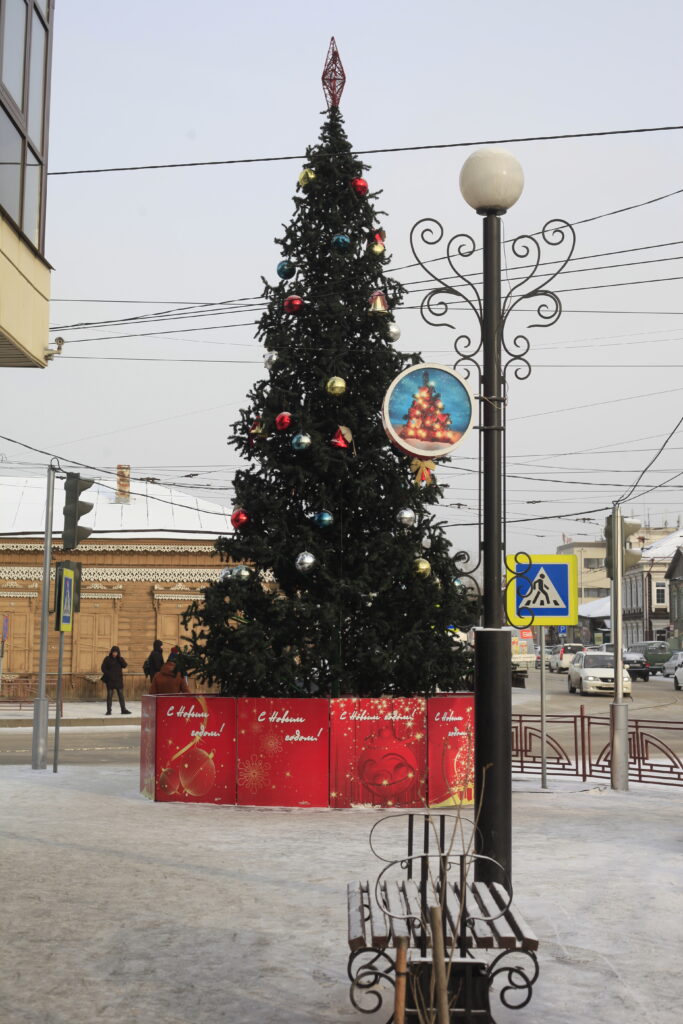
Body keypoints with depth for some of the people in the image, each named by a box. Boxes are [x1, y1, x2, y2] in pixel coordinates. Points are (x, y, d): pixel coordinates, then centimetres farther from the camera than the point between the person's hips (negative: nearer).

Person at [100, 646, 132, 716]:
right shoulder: (107, 659, -1)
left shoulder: (120, 659, 7)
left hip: (118, 679, 3)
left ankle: (123, 710, 8)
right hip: (110, 680, -3)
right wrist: (108, 674, -13)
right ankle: (109, 710, 4)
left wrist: (119, 658, -13)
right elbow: (103, 668, -2)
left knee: (121, 695, 3)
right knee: (109, 695, -1)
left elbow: (125, 665, -7)